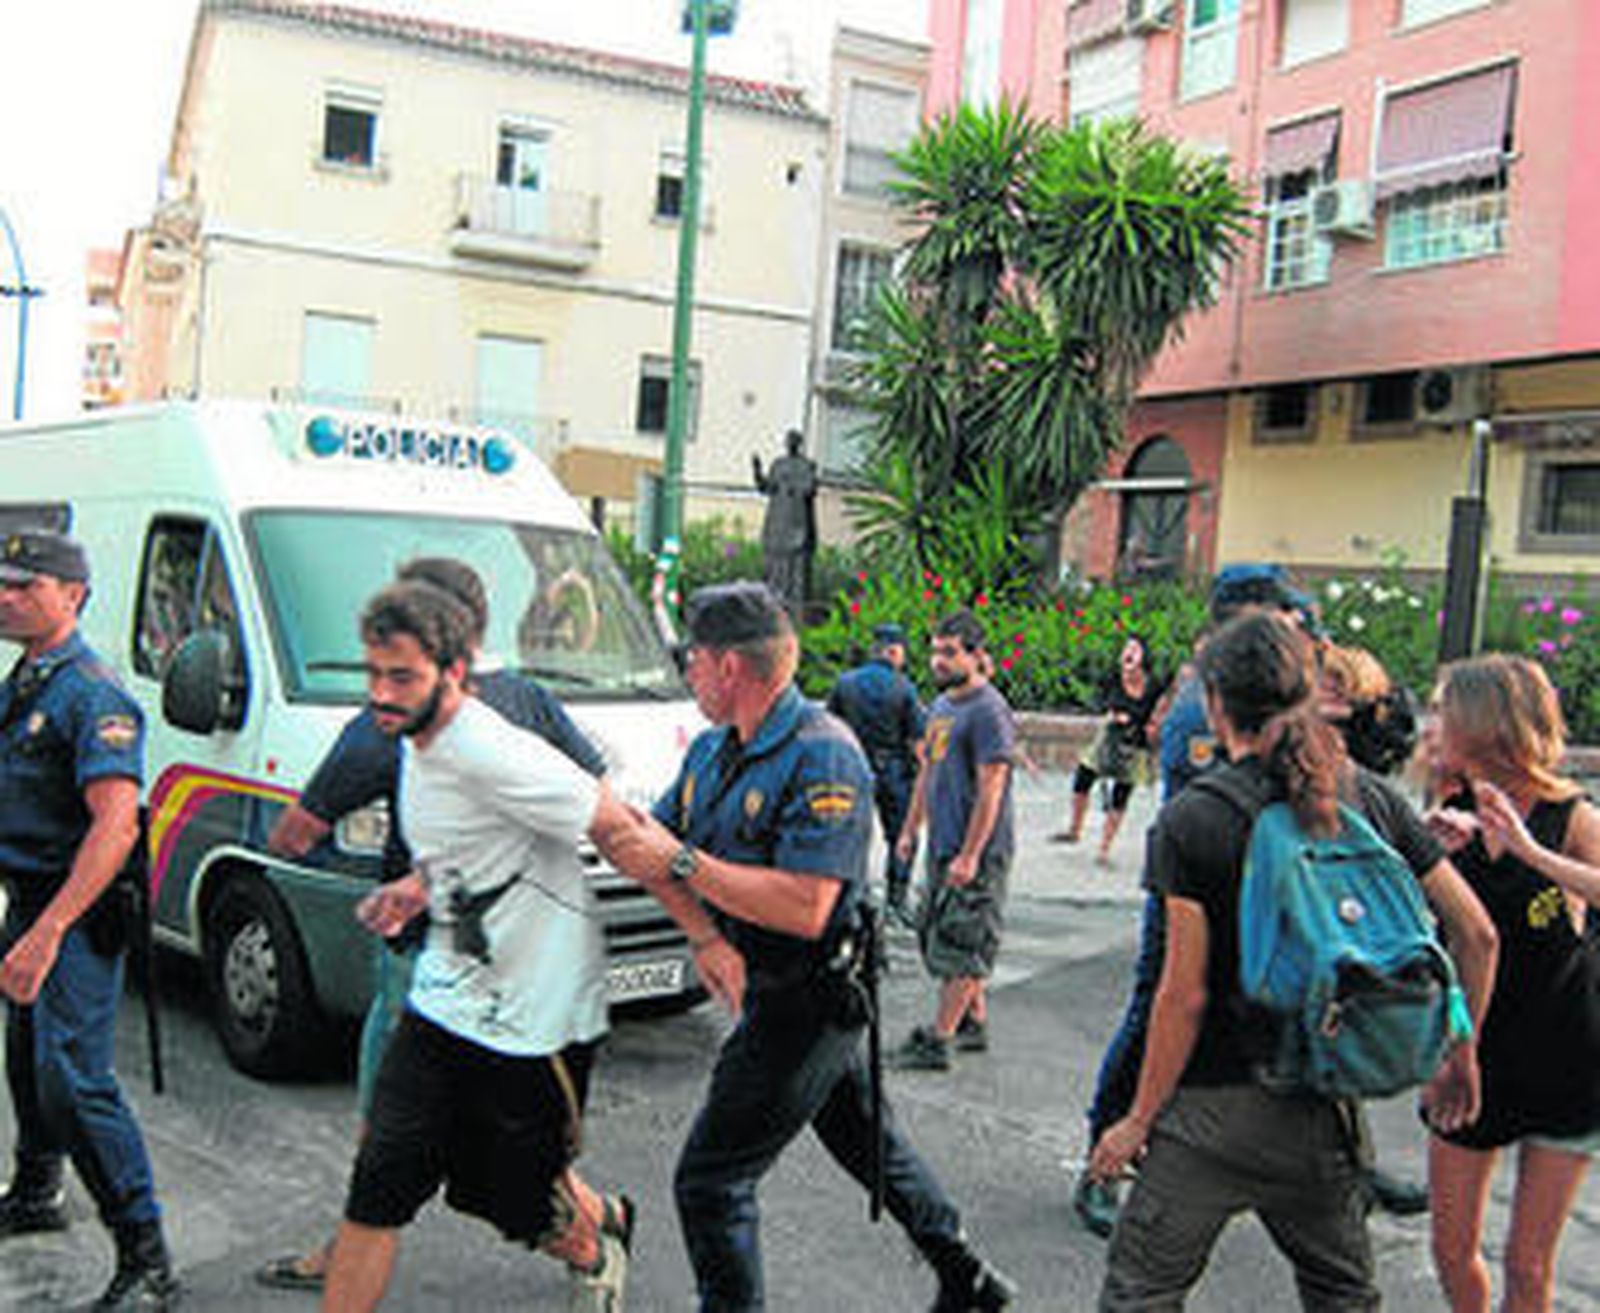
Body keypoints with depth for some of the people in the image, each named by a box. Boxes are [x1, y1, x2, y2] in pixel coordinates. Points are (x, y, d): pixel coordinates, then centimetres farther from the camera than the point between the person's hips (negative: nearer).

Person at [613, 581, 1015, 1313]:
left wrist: (683, 864, -29)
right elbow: (655, 835, 9)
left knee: (710, 1181, -4)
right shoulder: (713, 749, 5)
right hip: (782, 994, 10)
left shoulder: (823, 757, -24)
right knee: (866, 1141, 24)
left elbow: (806, 909, -31)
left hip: (810, 999, -10)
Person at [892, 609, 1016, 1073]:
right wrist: (910, 829, 19)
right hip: (943, 846, 10)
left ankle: (937, 1041, 0)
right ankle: (975, 1023, 28)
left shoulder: (988, 710, -15)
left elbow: (991, 789, -20)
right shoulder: (942, 705, 14)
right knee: (938, 937, 15)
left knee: (961, 946, -4)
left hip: (977, 850, -9)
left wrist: (970, 855, -22)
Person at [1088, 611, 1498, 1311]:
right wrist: (1460, 1055, 15)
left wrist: (1140, 1120, -3)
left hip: (1214, 1108, -4)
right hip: (1325, 1110, 5)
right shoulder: (1370, 799, -1)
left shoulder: (1190, 821, -13)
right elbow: (1477, 934, 2)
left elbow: (1185, 996, -14)